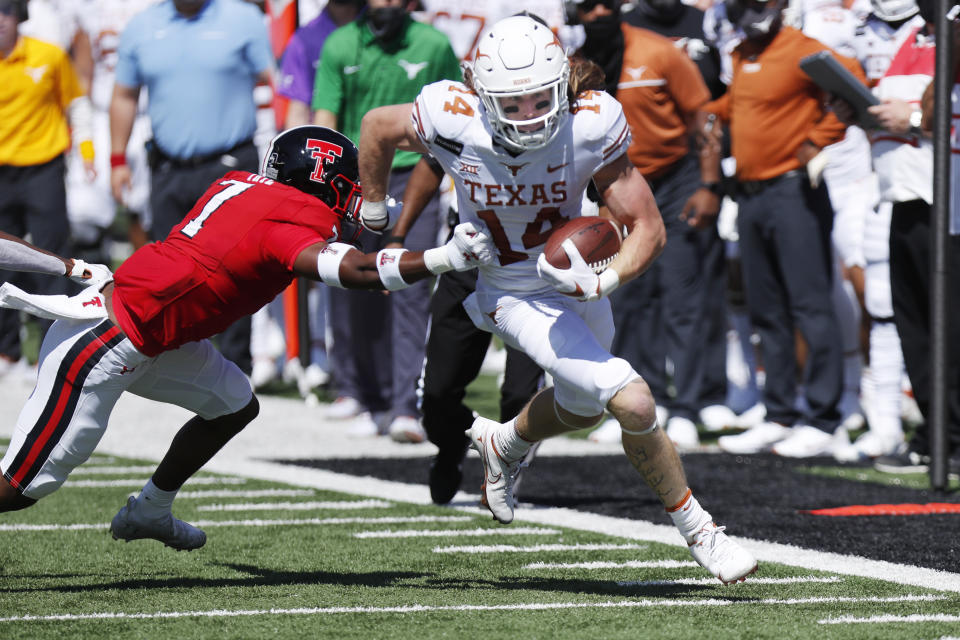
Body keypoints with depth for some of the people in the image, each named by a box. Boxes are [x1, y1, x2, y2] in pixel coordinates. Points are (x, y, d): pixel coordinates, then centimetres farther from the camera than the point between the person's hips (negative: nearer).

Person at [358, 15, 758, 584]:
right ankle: (699, 532, -1)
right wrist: (373, 224, 6)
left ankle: (505, 444, 63)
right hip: (517, 300, -4)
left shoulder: (591, 125, -26)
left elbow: (648, 229, -18)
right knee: (634, 404, -20)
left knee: (582, 407, 30)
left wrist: (604, 280, -37)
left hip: (576, 282, 4)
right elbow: (379, 126, -6)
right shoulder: (454, 121, -30)